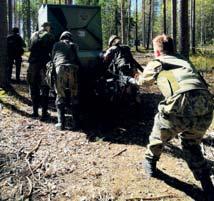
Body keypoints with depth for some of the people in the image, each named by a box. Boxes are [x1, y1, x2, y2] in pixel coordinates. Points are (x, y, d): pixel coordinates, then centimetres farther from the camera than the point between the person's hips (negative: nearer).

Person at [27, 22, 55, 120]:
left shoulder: (34, 35, 12)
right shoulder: (50, 36, -1)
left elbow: (31, 48, 15)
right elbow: (52, 51, -3)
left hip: (33, 64, 4)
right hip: (44, 64, -4)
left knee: (34, 89, 13)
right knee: (44, 89, 1)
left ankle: (35, 112, 18)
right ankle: (44, 113, -1)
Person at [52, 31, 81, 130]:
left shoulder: (57, 44, 25)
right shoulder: (73, 45, 28)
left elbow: (53, 58, 24)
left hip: (61, 68, -1)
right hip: (73, 69, 1)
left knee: (60, 96, 5)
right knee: (74, 97, 9)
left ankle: (61, 123, -1)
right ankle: (76, 123, 8)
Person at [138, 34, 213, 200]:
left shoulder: (156, 63, 20)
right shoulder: (184, 61, 32)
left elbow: (142, 81, 39)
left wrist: (139, 75, 63)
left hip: (181, 106, -4)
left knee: (160, 135, 27)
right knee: (191, 144, 29)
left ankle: (150, 164, 48)